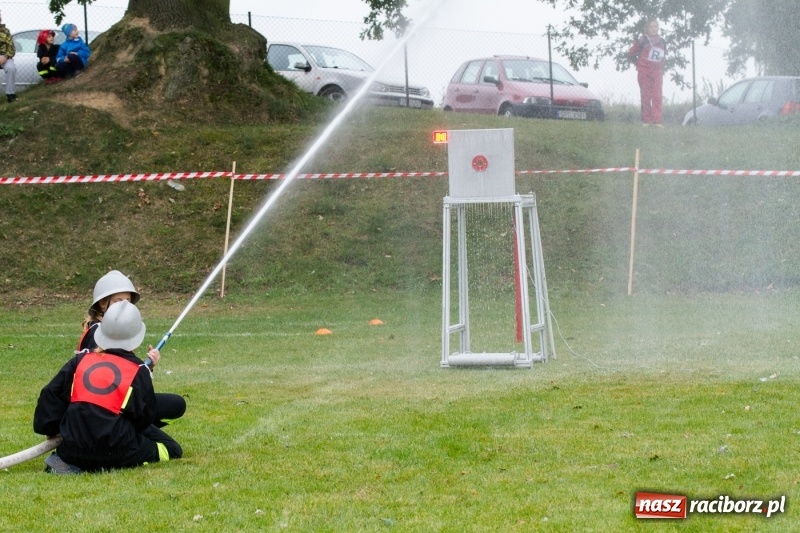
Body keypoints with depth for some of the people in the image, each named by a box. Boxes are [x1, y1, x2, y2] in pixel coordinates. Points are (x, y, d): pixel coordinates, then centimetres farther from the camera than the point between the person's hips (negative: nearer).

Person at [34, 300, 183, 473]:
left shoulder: (80, 361, 7)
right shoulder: (139, 371, -1)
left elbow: (51, 395, 9)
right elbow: (145, 418, 3)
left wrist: (49, 430, 20)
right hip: (117, 454, -6)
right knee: (172, 450, 11)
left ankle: (67, 462, 5)